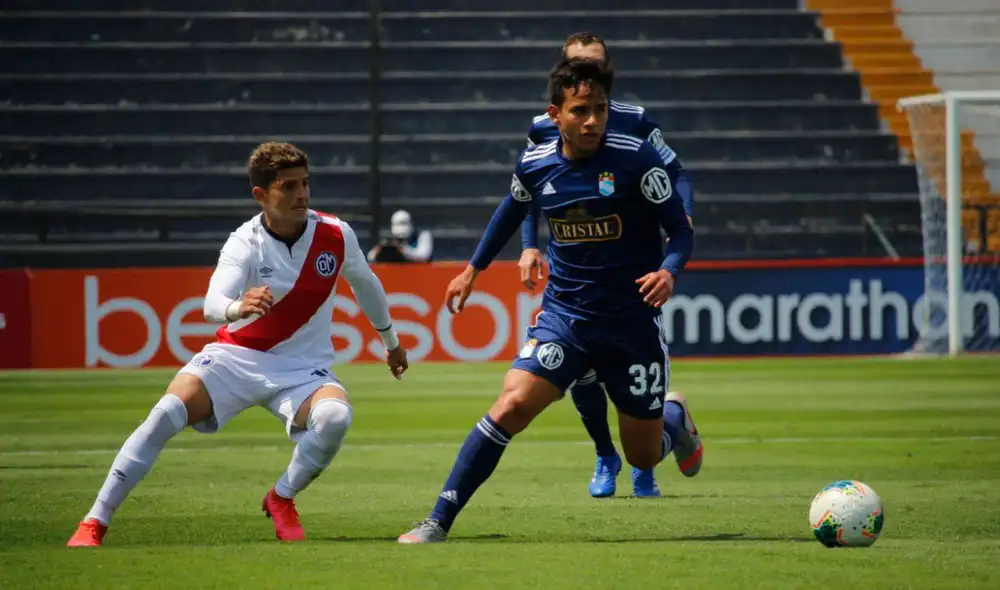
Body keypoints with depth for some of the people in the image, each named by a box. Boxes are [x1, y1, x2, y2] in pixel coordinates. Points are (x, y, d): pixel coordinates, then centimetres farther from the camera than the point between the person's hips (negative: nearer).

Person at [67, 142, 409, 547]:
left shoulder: (336, 235, -7)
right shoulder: (244, 244, -15)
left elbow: (366, 285, 16)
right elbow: (212, 304, -33)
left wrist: (391, 341, 29)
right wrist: (237, 307, -57)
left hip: (302, 369, 2)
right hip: (236, 357, -1)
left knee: (335, 417, -32)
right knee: (166, 414, -24)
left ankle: (282, 499, -4)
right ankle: (94, 524, -17)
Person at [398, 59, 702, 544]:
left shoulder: (637, 159, -14)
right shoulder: (535, 164, -4)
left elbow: (681, 230, -9)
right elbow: (513, 210, 19)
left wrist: (668, 271, -29)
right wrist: (474, 268, 24)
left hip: (633, 322, -2)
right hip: (564, 314, 2)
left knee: (643, 457, 8)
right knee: (512, 404, -22)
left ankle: (675, 419, 47)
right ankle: (438, 523, -16)